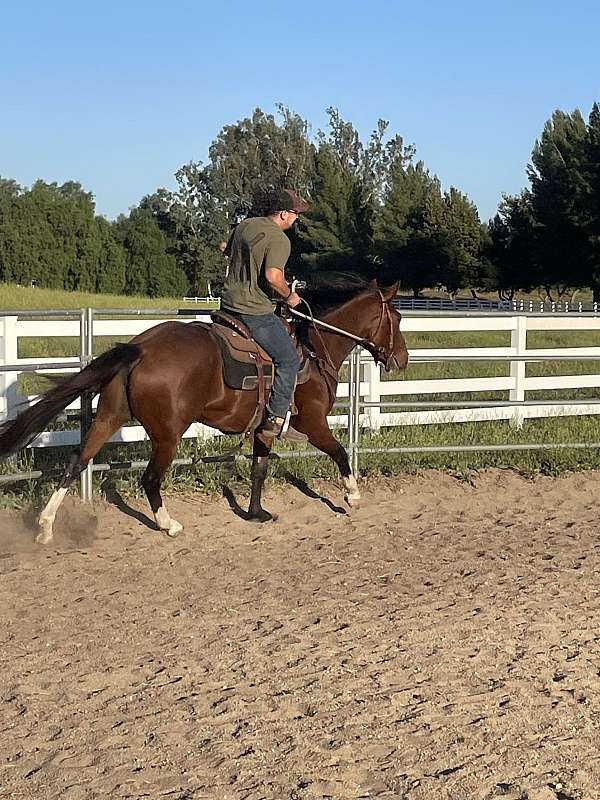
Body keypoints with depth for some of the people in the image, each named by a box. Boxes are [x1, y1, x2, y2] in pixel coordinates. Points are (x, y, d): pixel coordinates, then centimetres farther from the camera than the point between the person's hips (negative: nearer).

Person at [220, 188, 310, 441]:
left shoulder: (244, 226, 11)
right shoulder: (279, 239, -16)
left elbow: (228, 253, 25)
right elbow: (273, 275, -29)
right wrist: (288, 295, -11)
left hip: (229, 303, 9)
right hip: (255, 312, -9)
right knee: (289, 359, 1)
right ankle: (277, 420, -3)